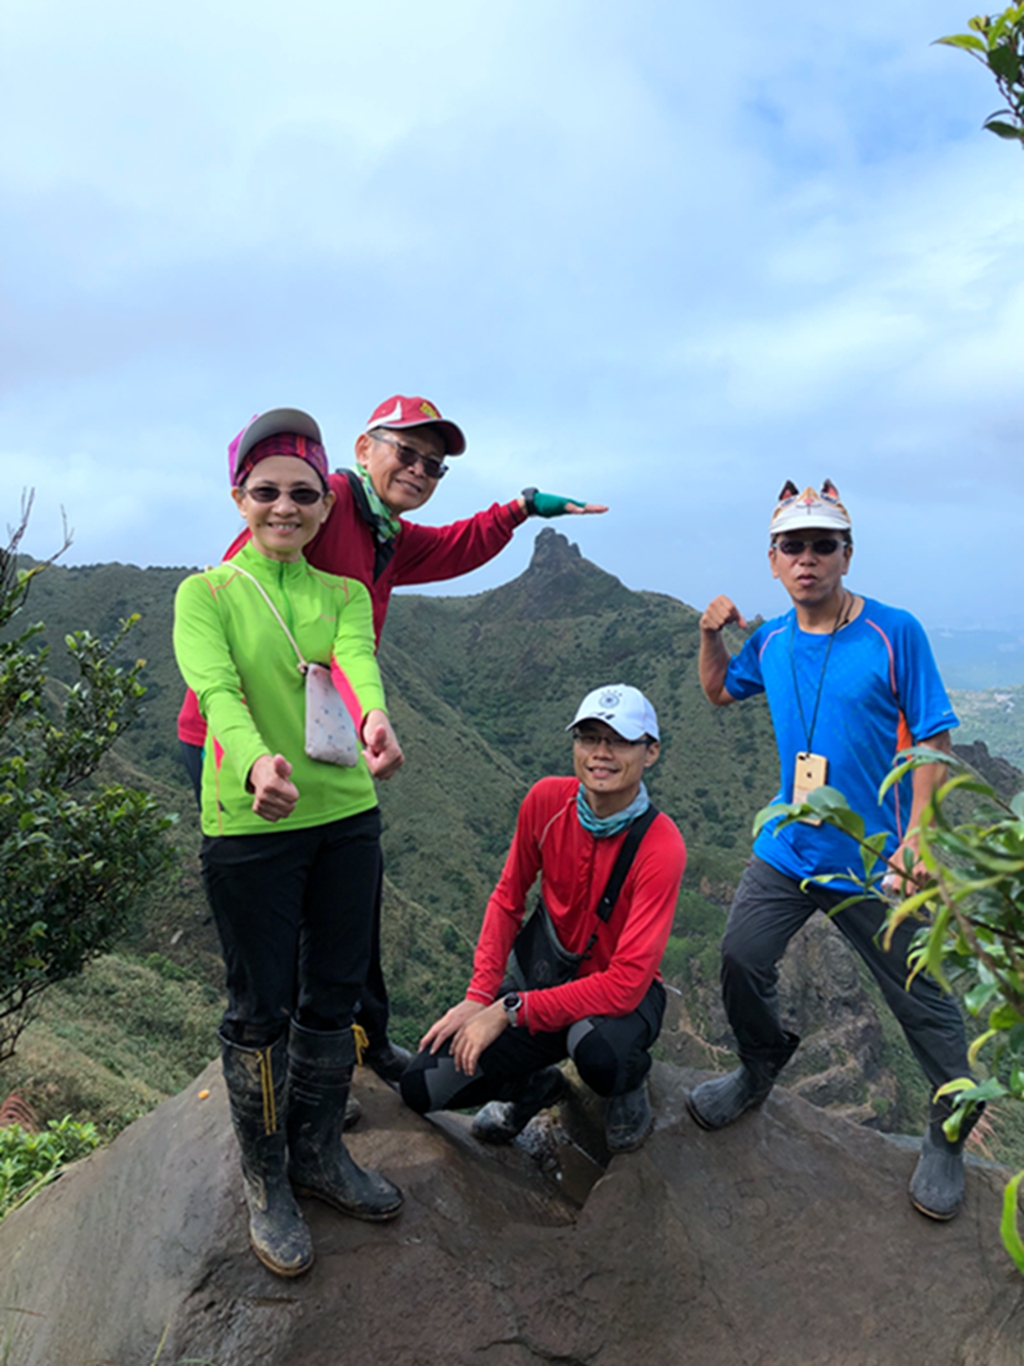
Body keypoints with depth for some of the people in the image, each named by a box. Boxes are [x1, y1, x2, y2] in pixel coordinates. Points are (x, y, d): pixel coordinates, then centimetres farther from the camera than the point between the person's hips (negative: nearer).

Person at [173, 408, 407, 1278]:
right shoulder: (206, 595, -1)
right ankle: (265, 1183, 30)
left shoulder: (345, 595, 8)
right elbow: (215, 688, -20)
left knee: (334, 996, 15)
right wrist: (255, 762, -42)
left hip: (346, 817, 4)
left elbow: (357, 663, -15)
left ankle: (318, 1152, 37)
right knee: (261, 1009, 8)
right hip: (248, 825, -3)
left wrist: (376, 718, -39)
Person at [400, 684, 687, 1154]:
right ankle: (533, 1085, 20)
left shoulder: (661, 846, -25)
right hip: (547, 973, 4)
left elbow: (628, 982, -27)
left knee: (597, 1050, -39)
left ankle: (630, 1081, 0)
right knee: (423, 1087, -11)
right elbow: (507, 900, 1)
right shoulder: (546, 799, -11)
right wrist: (479, 997, -11)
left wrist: (509, 1012, -27)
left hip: (623, 994, -3)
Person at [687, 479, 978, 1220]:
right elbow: (721, 691, 19)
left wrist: (917, 834, -18)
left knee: (920, 999, 8)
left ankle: (949, 1134, 33)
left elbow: (933, 740, -10)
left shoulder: (894, 632, -13)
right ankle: (760, 1069, 37)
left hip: (873, 860, -4)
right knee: (742, 962, 8)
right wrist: (711, 636, 0)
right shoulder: (772, 640, 1)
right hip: (787, 849, 4)